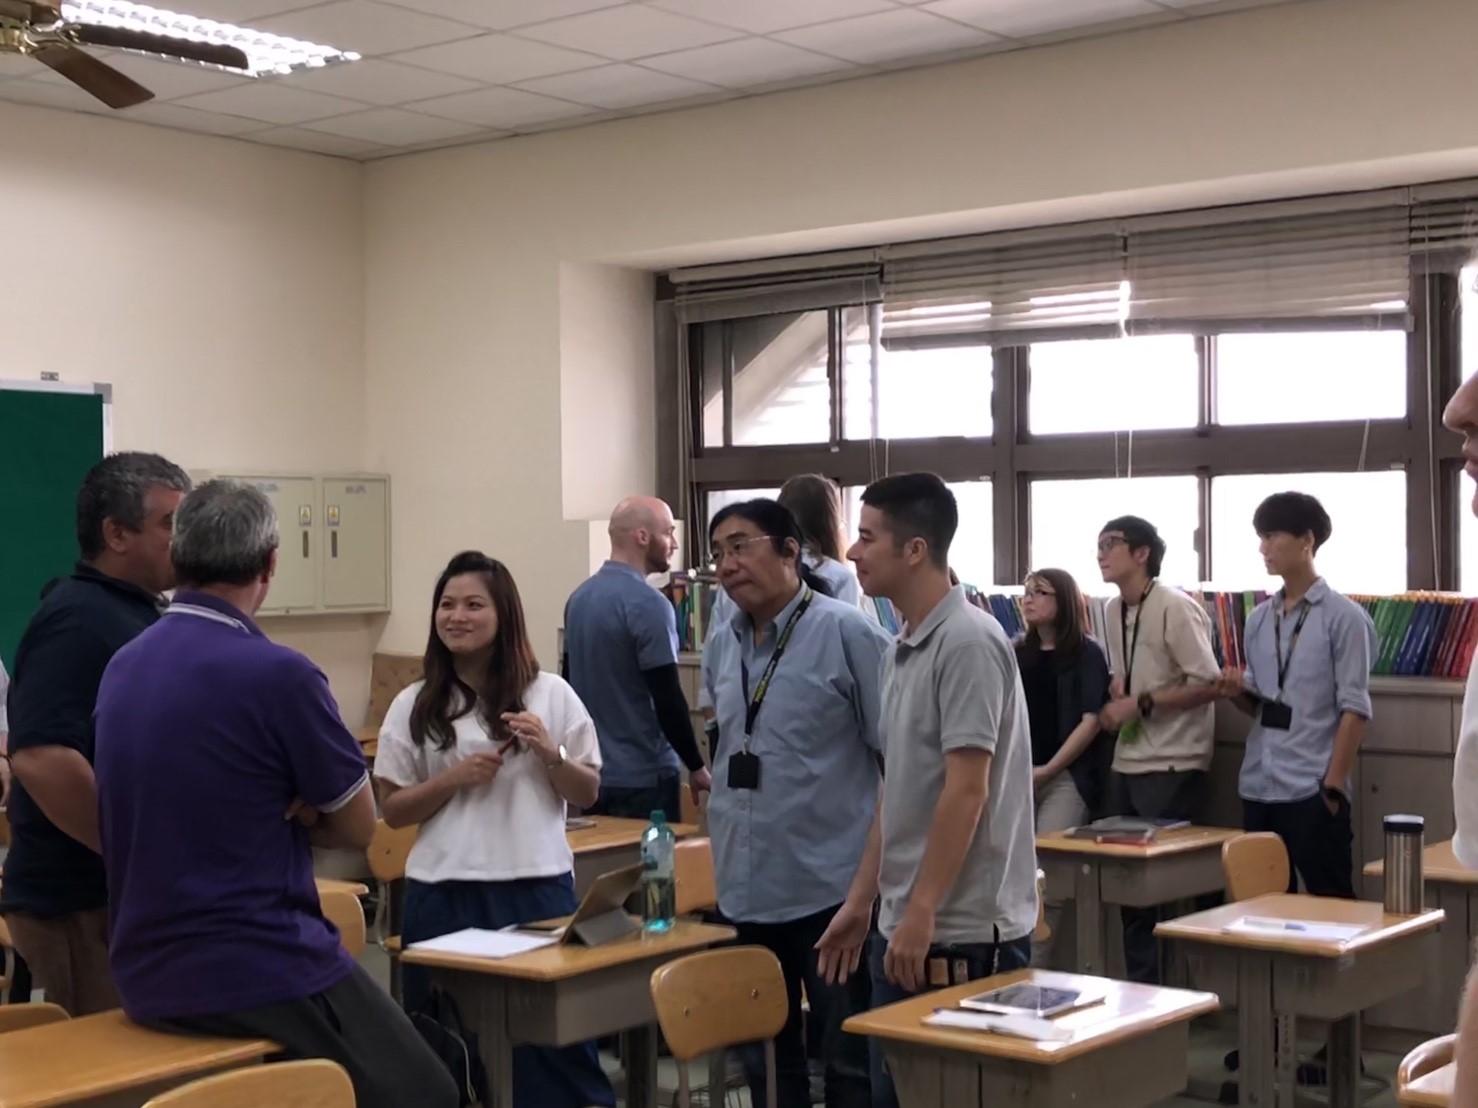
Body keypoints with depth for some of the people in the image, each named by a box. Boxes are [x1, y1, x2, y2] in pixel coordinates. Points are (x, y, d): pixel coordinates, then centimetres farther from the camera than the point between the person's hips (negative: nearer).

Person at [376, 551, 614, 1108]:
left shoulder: (550, 694, 3)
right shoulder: (414, 706, 4)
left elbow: (588, 794, 6)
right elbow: (393, 810, 5)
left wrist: (549, 755, -12)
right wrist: (454, 778, -11)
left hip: (536, 885, -1)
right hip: (443, 894, 1)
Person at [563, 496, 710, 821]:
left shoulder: (580, 596, 8)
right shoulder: (647, 603, -17)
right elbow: (667, 698, -19)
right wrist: (696, 766, -9)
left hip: (592, 771, 8)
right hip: (643, 776, -8)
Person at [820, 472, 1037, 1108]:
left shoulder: (968, 642, -15)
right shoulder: (901, 651, 13)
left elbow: (966, 791, -19)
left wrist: (921, 913, -20)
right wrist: (860, 901, 18)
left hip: (963, 930, -9)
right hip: (906, 926, 9)